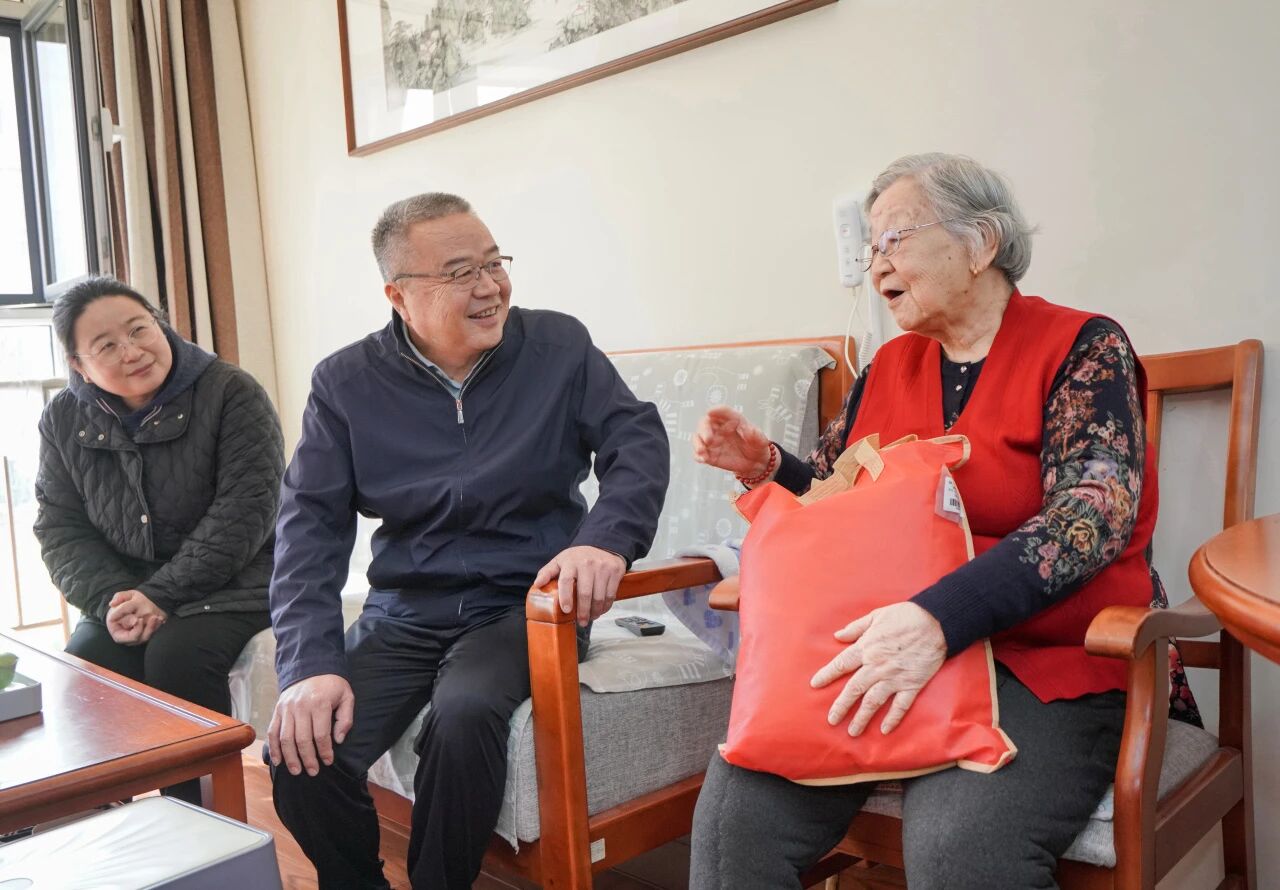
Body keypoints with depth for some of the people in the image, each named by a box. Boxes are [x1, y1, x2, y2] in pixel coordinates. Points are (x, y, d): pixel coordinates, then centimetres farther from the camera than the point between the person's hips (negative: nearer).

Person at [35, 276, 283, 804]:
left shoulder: (230, 393, -11)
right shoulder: (64, 421, 5)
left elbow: (245, 508, -17)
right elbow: (61, 528, 4)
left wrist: (163, 595, -22)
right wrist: (108, 598, -16)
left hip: (230, 584, -4)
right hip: (125, 591, 5)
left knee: (176, 657, -30)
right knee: (83, 666, -23)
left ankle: (194, 812, -14)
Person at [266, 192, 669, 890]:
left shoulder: (559, 347, 0)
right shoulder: (344, 383, 1)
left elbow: (637, 440, -7)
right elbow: (311, 521, -4)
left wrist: (607, 536, -29)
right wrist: (309, 664, -17)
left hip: (524, 602, -1)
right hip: (404, 613, 2)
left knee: (464, 715, -32)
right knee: (300, 750, -20)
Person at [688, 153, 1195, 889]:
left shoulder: (1082, 349, -4)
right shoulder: (889, 367, 13)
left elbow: (1091, 516, -18)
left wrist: (939, 619, -30)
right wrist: (765, 467, 0)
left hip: (1049, 665, -4)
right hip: (882, 654, 5)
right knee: (739, 805, -19)